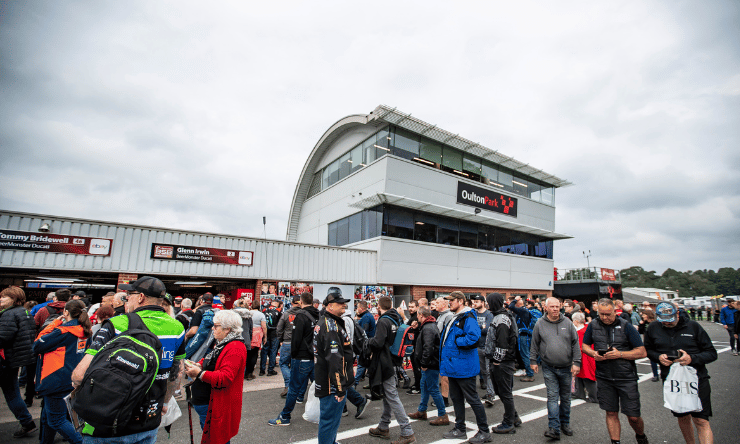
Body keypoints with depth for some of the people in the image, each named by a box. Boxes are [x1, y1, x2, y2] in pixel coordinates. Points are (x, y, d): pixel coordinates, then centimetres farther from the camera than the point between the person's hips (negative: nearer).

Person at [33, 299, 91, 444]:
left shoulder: (62, 331, -20)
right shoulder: (83, 331, 4)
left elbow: (37, 346, -12)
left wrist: (53, 324, -7)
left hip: (57, 381, -9)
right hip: (72, 381, 9)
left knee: (56, 420, 1)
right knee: (47, 415, 25)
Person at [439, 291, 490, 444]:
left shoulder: (468, 318, -17)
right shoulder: (452, 318, 12)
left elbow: (474, 337, -30)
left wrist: (456, 341, -21)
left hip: (464, 366, -9)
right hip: (452, 366, 10)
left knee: (472, 399, 4)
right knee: (456, 398, 18)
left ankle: (484, 432, 20)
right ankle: (460, 429, 32)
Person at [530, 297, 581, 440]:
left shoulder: (567, 322, -1)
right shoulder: (540, 324, -3)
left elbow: (575, 344, 3)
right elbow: (534, 344, 5)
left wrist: (576, 362, -1)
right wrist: (533, 360, 4)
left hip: (566, 368, 2)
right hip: (549, 368, -2)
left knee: (566, 397, 15)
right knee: (552, 396, -5)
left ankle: (565, 423, 31)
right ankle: (554, 428, -2)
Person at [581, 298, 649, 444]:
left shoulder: (626, 326, -8)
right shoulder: (593, 325, 1)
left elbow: (642, 352, -7)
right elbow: (585, 345, 12)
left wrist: (620, 354, -19)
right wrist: (593, 353, -8)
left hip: (626, 377, -2)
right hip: (604, 377, 2)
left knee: (633, 416, 7)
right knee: (611, 413, 8)